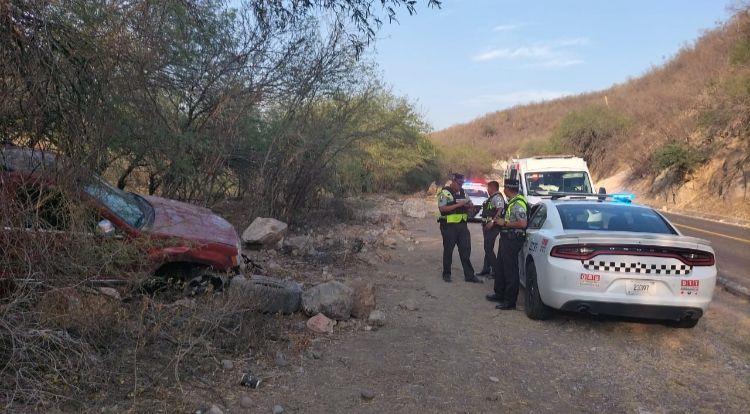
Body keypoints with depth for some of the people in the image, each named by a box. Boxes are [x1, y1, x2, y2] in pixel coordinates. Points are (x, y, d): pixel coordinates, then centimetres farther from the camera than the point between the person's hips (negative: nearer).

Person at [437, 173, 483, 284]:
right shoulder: (445, 193, -6)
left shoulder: (462, 192, 14)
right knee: (448, 251, 5)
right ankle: (446, 274, 17)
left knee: (466, 250, 4)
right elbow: (442, 208, -18)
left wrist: (468, 205, -3)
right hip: (449, 226, -6)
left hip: (462, 225, 6)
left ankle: (469, 275, 8)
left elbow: (471, 205, 22)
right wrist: (458, 205, -21)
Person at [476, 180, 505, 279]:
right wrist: (484, 225, 25)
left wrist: (492, 221, -33)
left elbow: (500, 210, -27)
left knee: (488, 248, -10)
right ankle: (486, 269, 21)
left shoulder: (498, 197, -14)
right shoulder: (491, 198, 19)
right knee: (487, 248, 14)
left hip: (492, 226, -11)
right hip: (487, 226, 11)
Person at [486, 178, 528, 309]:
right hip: (506, 238, 11)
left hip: (513, 239, -11)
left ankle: (510, 301, 1)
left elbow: (522, 224, -28)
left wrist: (504, 223, -20)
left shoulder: (518, 204, -19)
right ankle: (500, 294, 33)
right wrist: (501, 220, 17)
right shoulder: (512, 202, 13)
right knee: (500, 268, 20)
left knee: (510, 270, -5)